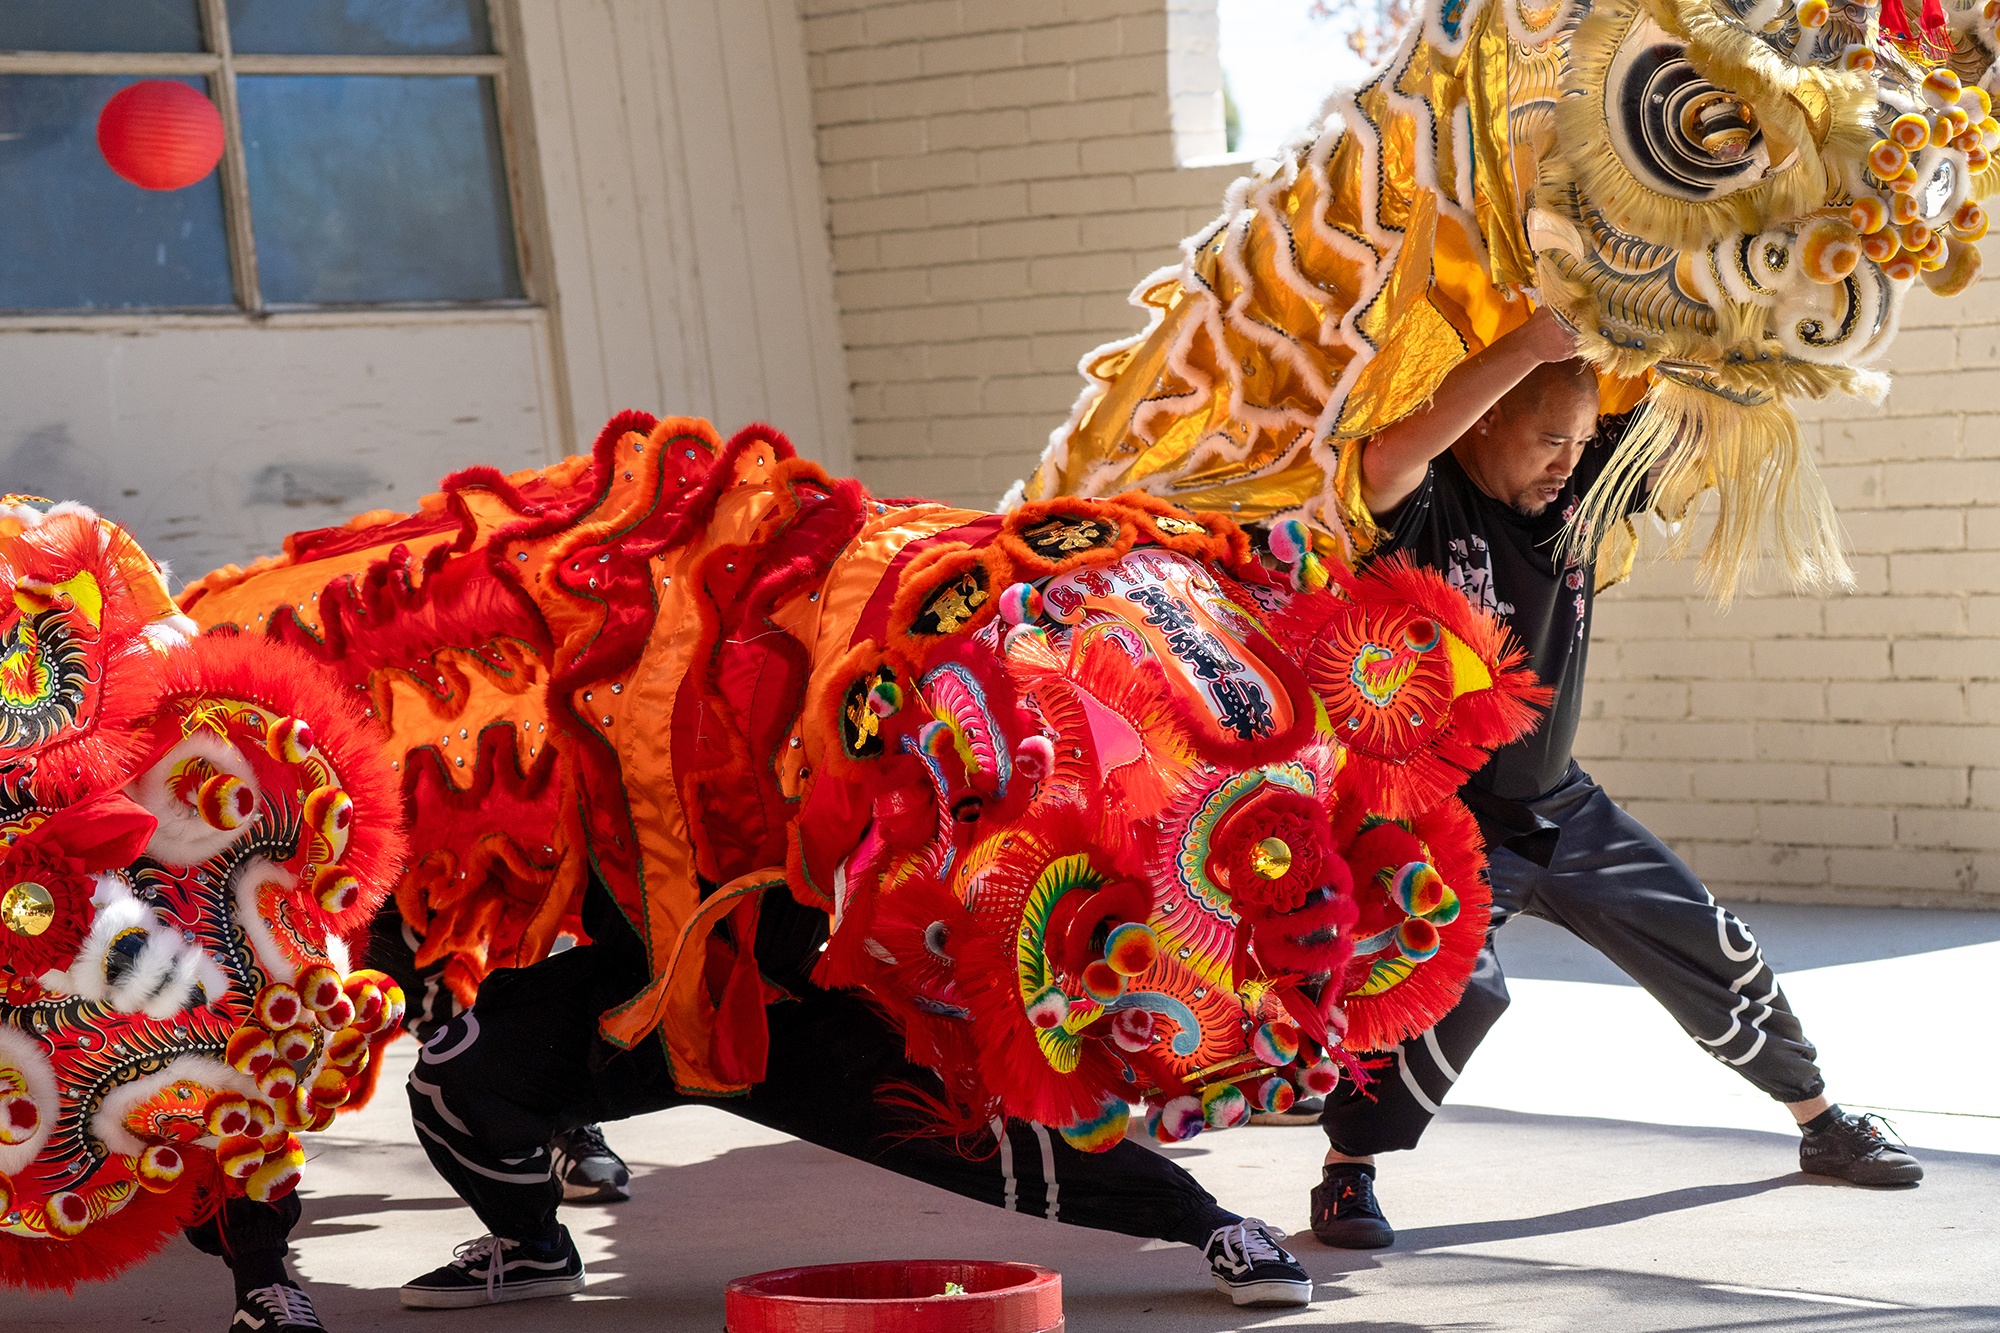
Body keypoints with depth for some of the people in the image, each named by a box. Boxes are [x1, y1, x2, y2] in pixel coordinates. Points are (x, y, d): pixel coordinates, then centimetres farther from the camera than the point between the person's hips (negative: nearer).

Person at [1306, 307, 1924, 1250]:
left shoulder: (1578, 487, -3)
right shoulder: (1427, 502, -21)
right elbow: (1388, 458, -45)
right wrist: (1528, 345, -46)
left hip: (1563, 808, 7)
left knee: (1715, 954, 13)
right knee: (1455, 984, -31)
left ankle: (1821, 1121, 35)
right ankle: (1345, 1173, -14)